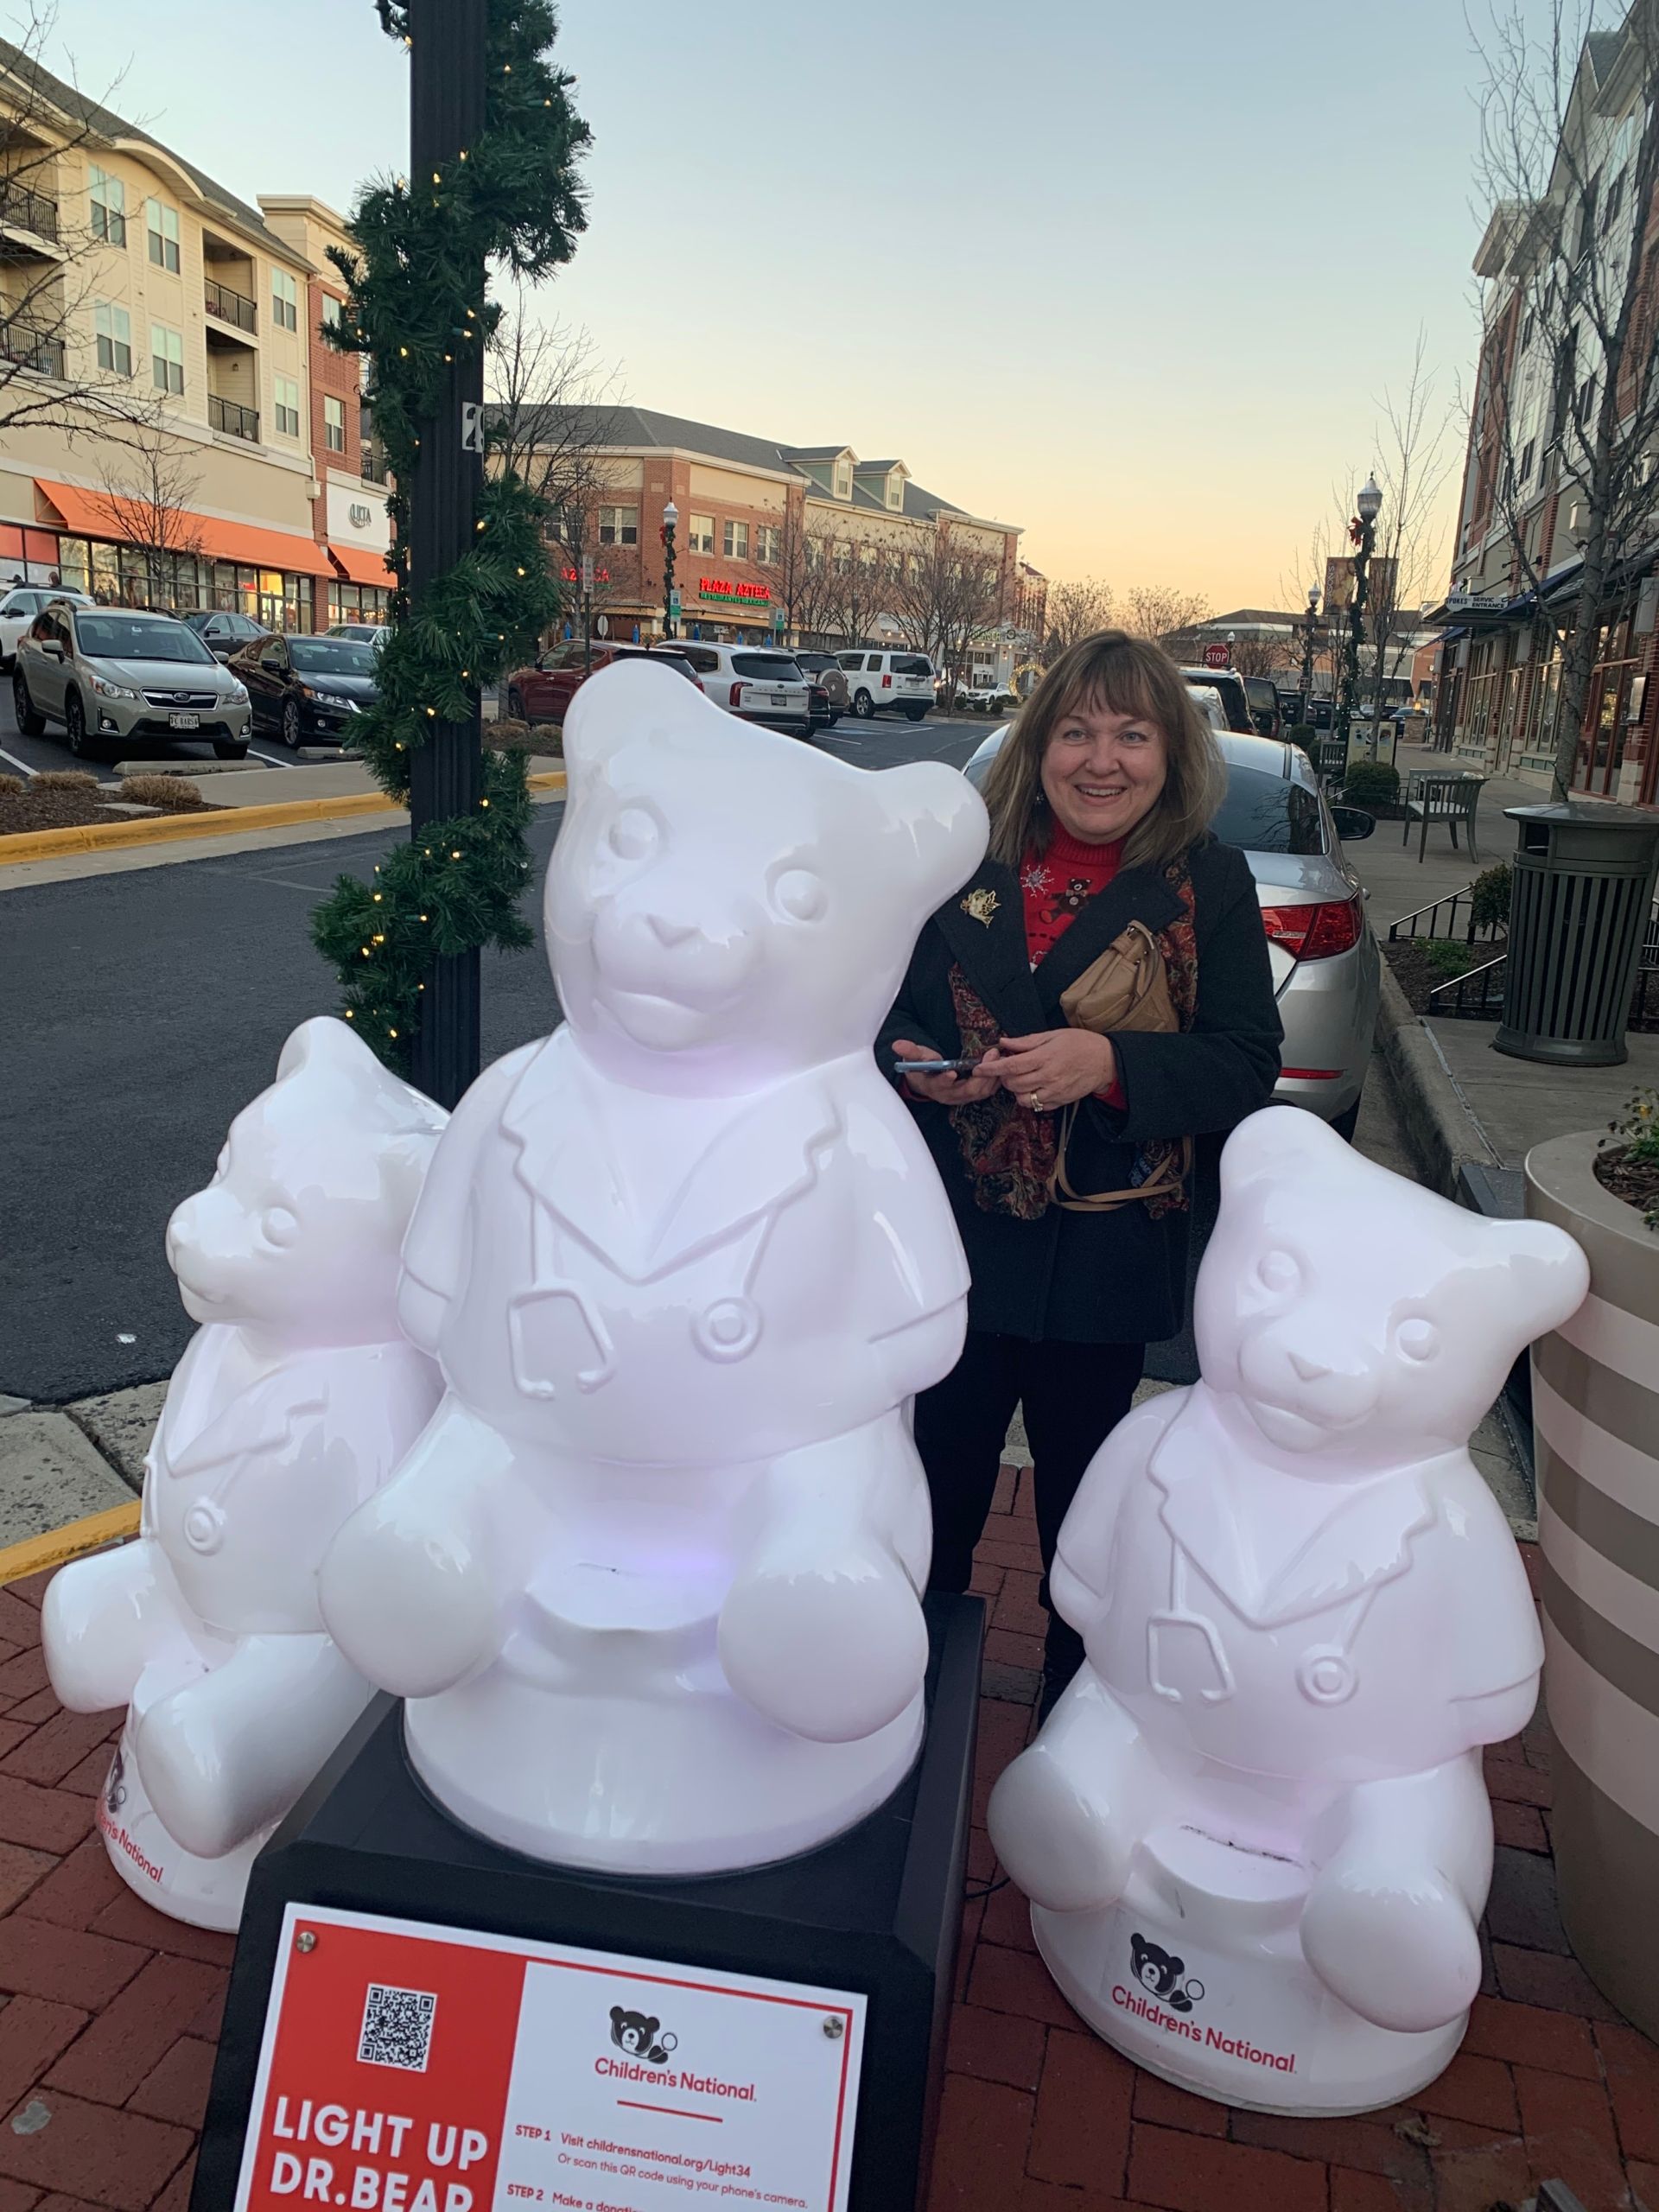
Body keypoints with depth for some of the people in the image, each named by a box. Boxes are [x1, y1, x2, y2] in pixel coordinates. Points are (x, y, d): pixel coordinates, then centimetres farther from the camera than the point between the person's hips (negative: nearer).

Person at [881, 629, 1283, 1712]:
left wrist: (1110, 1063, -25)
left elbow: (1248, 1062, -10)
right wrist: (917, 1065, -18)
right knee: (945, 1466, 16)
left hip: (1105, 1249, -1)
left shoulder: (1208, 883, -6)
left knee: (1081, 1493, 17)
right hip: (962, 1237, 2)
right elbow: (890, 1010, 4)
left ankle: (1076, 1693, 42)